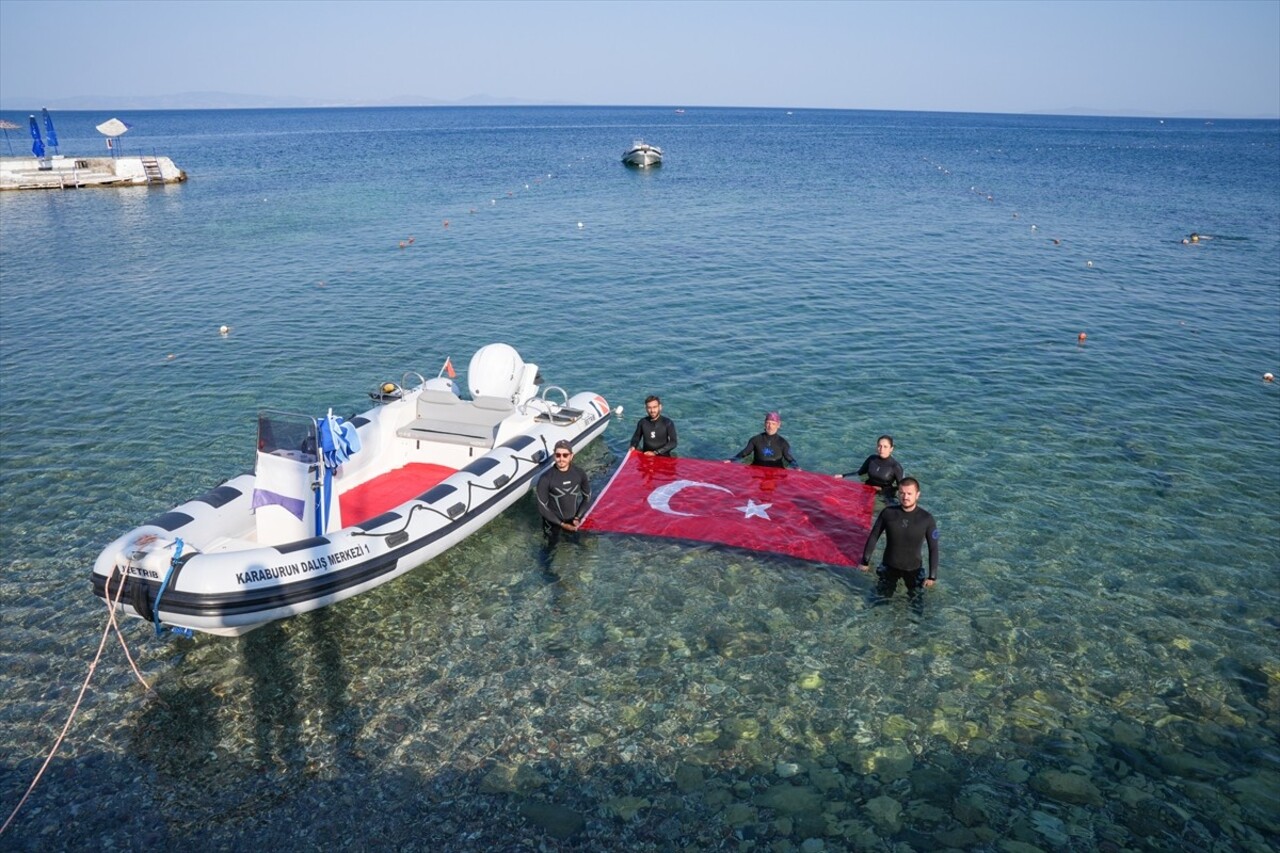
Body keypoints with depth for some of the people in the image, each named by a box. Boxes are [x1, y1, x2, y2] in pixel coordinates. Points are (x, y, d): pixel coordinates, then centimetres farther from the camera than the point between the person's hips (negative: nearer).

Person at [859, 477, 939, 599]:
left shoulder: (926, 519, -19)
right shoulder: (887, 513, -17)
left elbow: (933, 548, -10)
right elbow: (873, 537, -5)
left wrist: (932, 576, -8)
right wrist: (865, 561, 0)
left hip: (913, 568, -1)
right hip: (889, 566, 1)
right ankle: (891, 583, 47)